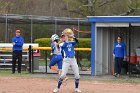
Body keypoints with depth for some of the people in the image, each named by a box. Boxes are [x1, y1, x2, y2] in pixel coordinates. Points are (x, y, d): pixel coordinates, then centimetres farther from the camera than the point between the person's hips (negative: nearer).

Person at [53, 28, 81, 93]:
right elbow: (65, 45, -19)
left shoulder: (71, 43, 13)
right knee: (63, 75, -11)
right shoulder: (62, 44, 4)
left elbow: (77, 41, -6)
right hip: (66, 60, -3)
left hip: (73, 60, 4)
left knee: (77, 75, 2)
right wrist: (66, 39, -17)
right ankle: (58, 88, 1)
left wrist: (73, 37, -22)